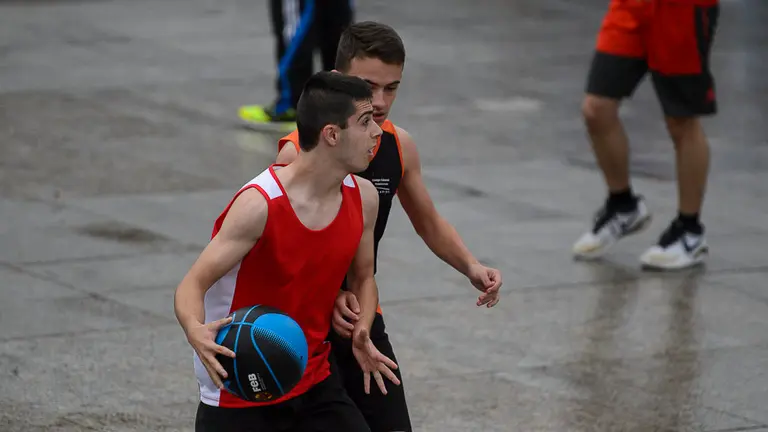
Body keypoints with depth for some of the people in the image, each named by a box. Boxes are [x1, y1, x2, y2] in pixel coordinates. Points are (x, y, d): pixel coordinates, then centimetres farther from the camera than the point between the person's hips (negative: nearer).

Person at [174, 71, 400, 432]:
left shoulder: (363, 198, -3)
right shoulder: (259, 205, -23)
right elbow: (193, 285, -21)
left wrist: (361, 334, -7)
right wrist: (195, 331, -43)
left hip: (314, 385, 6)